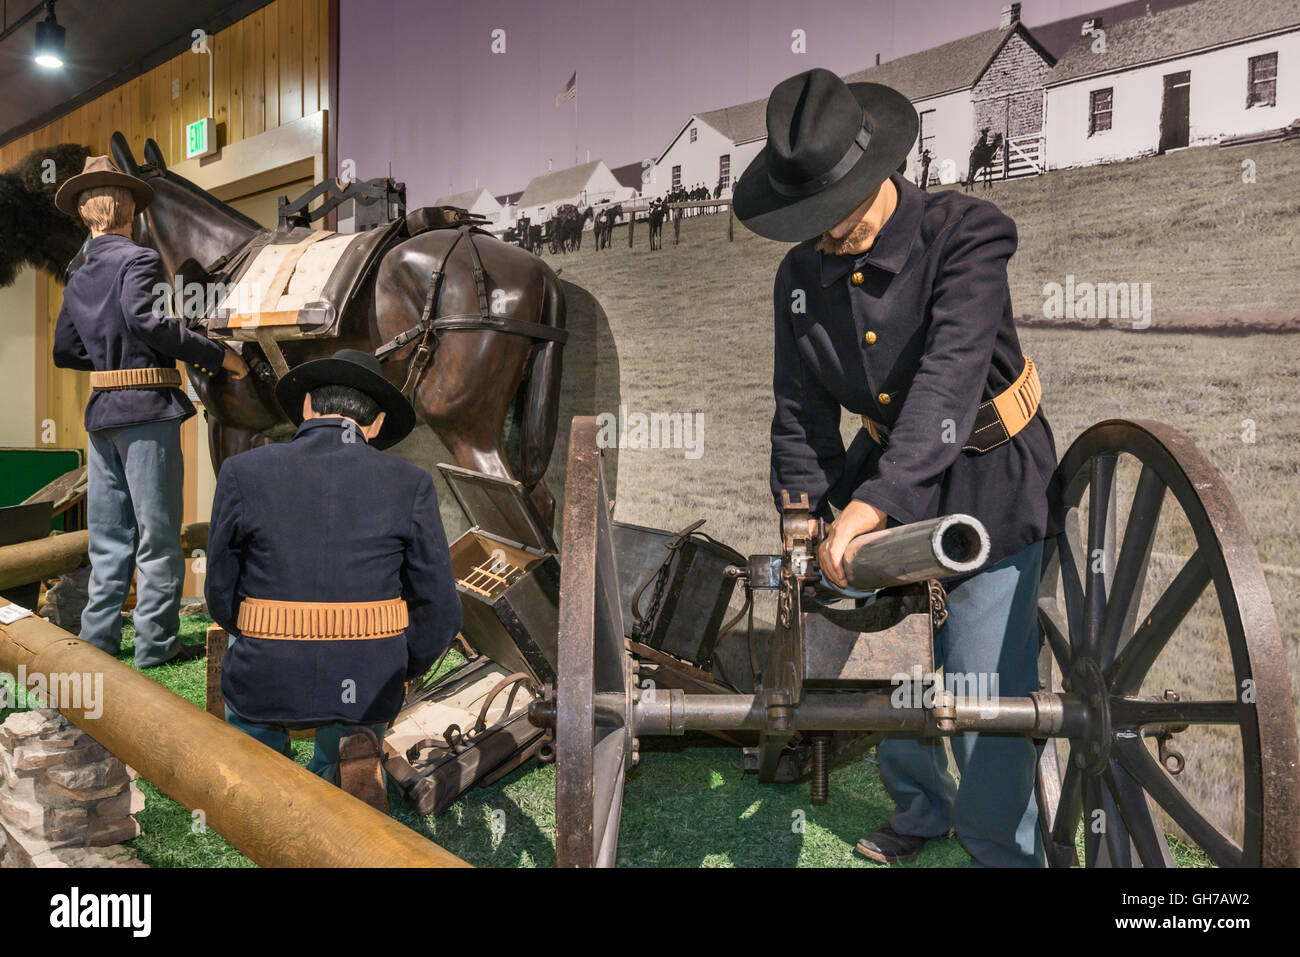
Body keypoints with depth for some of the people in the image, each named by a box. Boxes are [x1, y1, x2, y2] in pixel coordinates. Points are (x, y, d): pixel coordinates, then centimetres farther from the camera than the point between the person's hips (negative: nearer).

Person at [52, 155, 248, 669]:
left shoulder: (78, 279, 15)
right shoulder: (139, 259, -7)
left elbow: (65, 351, 17)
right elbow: (147, 319, -24)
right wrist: (217, 355, -19)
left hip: (100, 411, 7)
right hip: (147, 410, -7)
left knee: (108, 531, 14)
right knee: (157, 531, 0)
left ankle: (98, 636, 19)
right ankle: (156, 642, 5)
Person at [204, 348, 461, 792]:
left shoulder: (243, 473, -5)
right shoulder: (410, 485, -6)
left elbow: (222, 594, 2)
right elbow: (439, 611, -5)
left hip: (270, 686, 0)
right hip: (369, 686, 1)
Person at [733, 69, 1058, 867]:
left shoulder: (963, 234, -21)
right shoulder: (801, 276, -3)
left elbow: (951, 376, -34)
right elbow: (802, 411, 2)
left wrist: (875, 501, -43)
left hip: (989, 486, -5)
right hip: (887, 469, 6)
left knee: (985, 693, -3)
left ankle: (1005, 851, 21)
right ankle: (920, 813, 39)